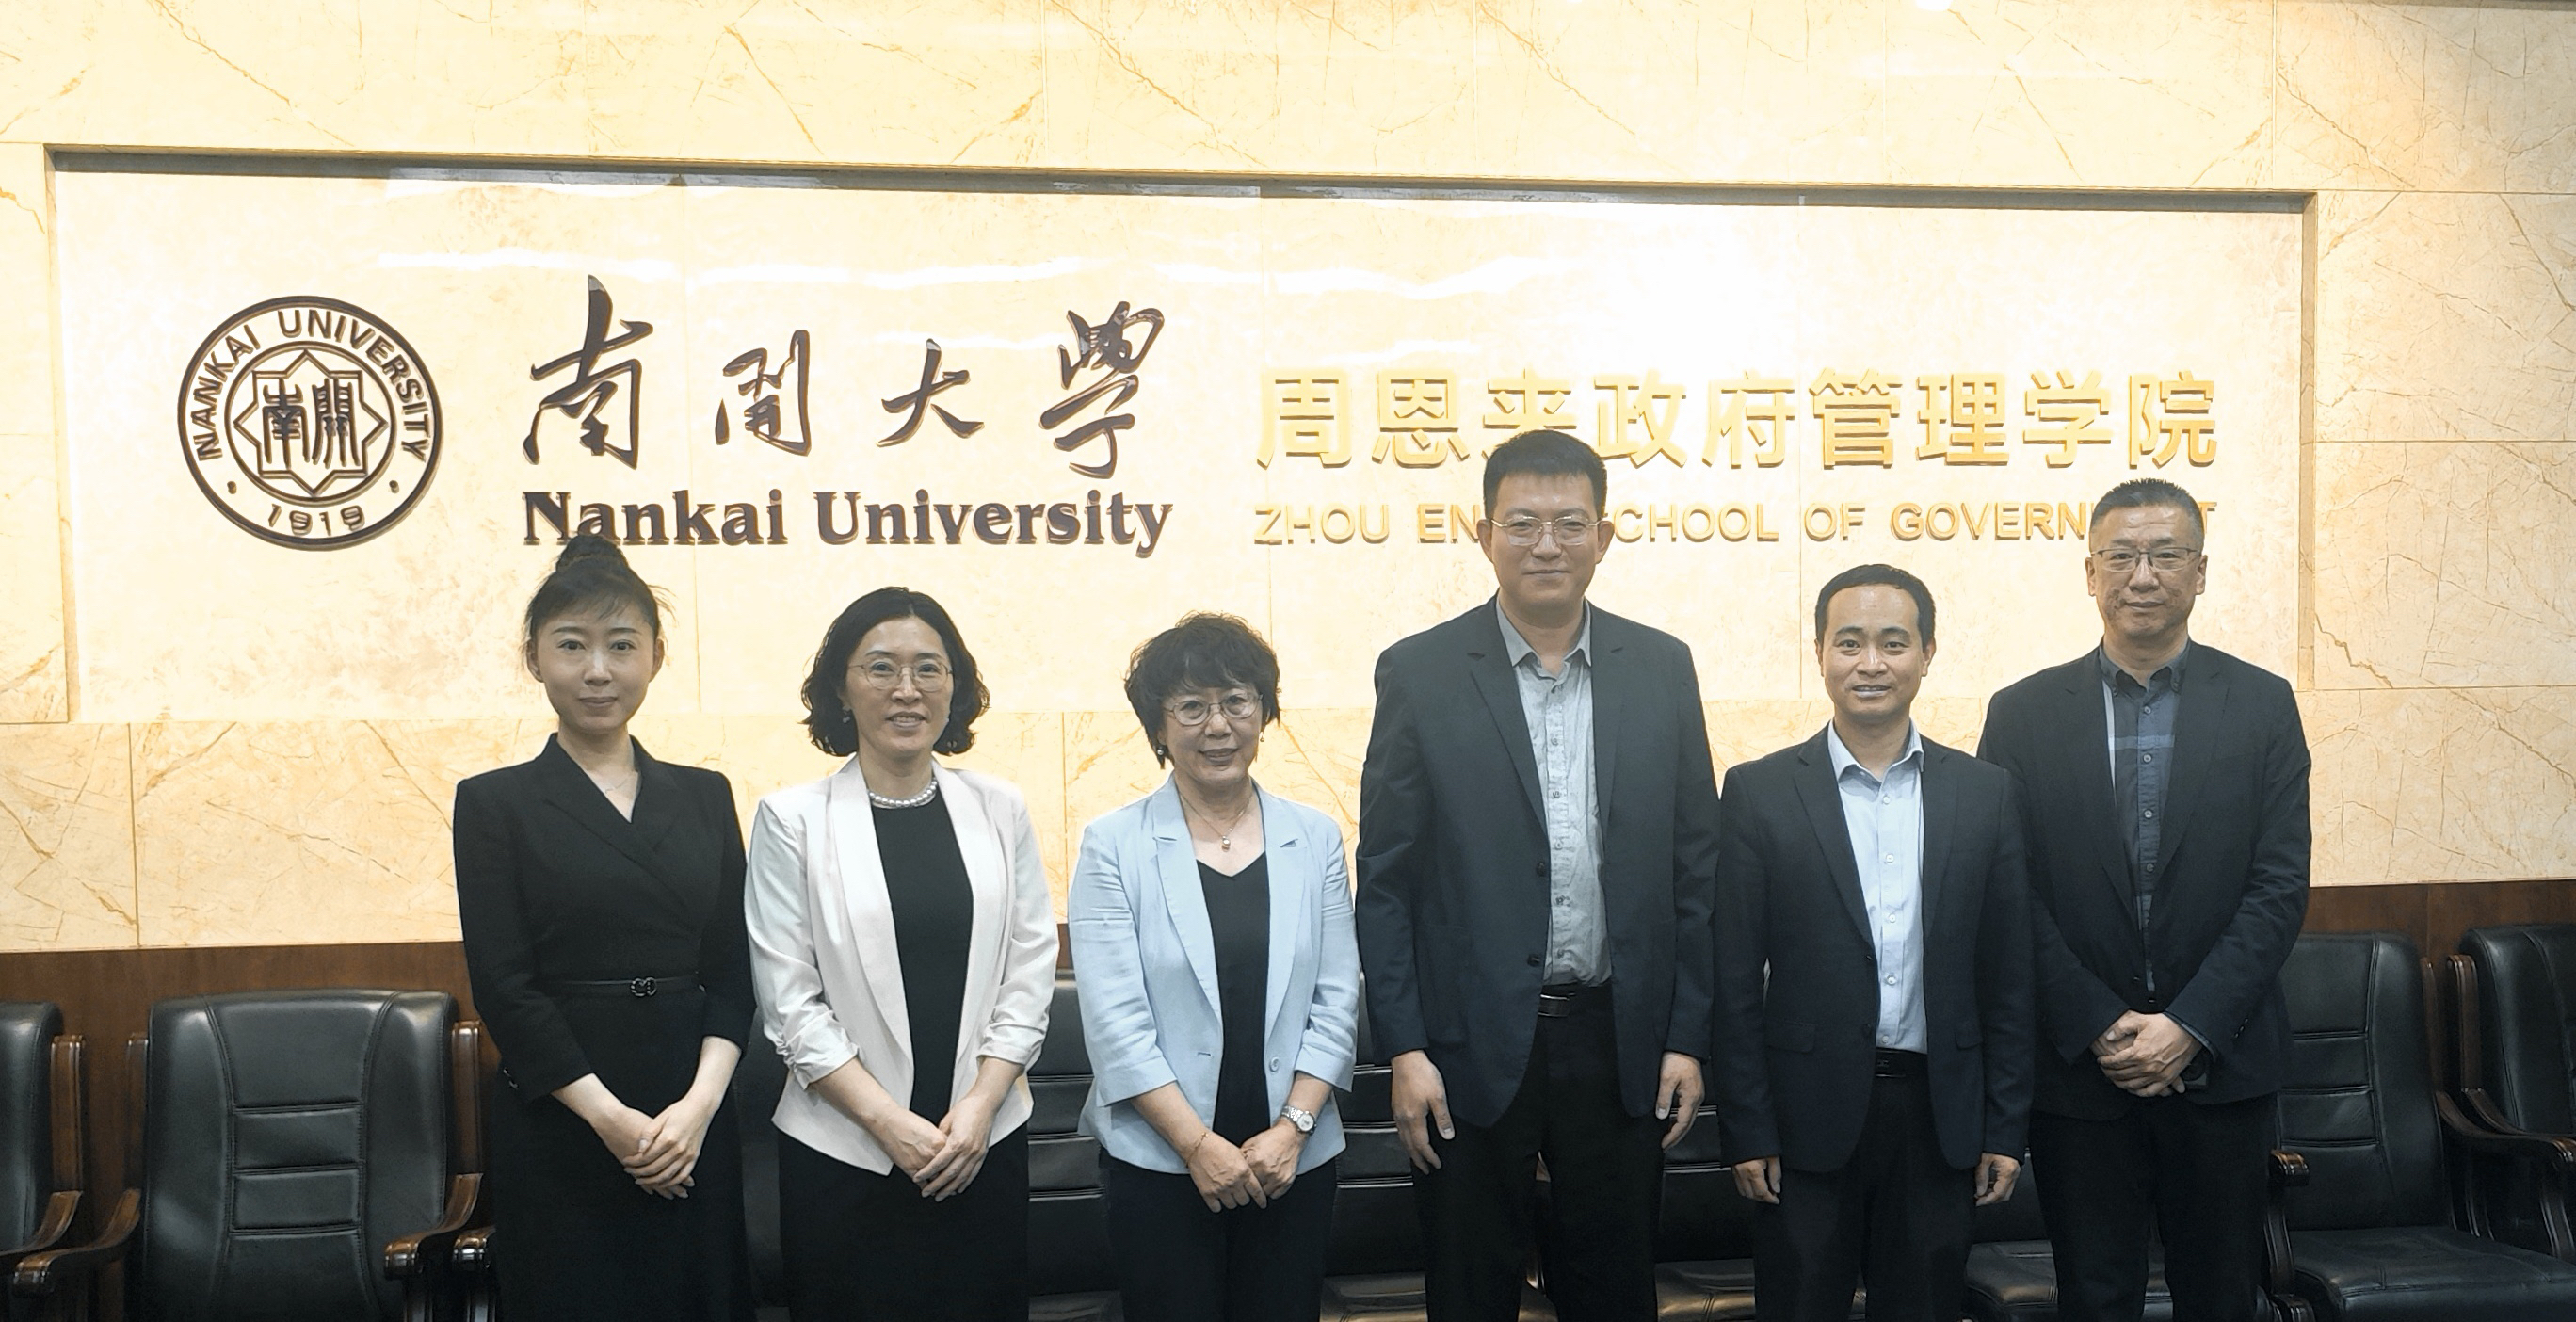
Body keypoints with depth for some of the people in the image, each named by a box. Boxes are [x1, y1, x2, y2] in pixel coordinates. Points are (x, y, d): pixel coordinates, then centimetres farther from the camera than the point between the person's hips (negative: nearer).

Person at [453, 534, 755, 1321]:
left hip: (694, 1123, 3)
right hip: (559, 1121, -3)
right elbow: (503, 987, -7)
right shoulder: (495, 803, 0)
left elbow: (732, 968, 5)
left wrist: (700, 1103, -10)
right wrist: (612, 1118, -13)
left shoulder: (704, 796, 9)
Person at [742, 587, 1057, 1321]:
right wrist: (889, 1121, -11)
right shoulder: (793, 819, -4)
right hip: (843, 1150, -2)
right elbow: (790, 1001, -6)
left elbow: (1029, 976, 3)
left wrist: (979, 1107, -7)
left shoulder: (1000, 810, 4)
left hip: (985, 1144, 2)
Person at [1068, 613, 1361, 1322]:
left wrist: (1292, 1127, -8)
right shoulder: (1113, 845, -4)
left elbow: (1337, 1002, 2)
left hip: (1293, 1160, 2)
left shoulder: (1316, 838, 4)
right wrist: (1198, 1143, -12)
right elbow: (1114, 1020, -8)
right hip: (1158, 1161, -2)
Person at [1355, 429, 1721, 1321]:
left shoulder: (1661, 668, 4)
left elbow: (1694, 869, 5)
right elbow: (1386, 882, -3)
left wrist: (1687, 1037, 2)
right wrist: (1404, 1049, -8)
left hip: (1620, 1042, 2)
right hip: (1473, 1045, -2)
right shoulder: (1418, 673, -3)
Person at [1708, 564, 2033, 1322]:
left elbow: (2007, 976, 5)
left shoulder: (1986, 792, 4)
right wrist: (1745, 1131, -6)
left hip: (1939, 1116, 2)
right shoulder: (1760, 793, -2)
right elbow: (1736, 981, -3)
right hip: (1808, 1117, -2)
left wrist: (2005, 1129, 3)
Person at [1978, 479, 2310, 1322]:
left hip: (2220, 1062, 1)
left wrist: (2190, 1026, -12)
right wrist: (2100, 1026, -11)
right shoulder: (2023, 714, 0)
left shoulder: (2262, 705, 2)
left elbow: (2281, 886, -3)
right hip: (2078, 1065, -1)